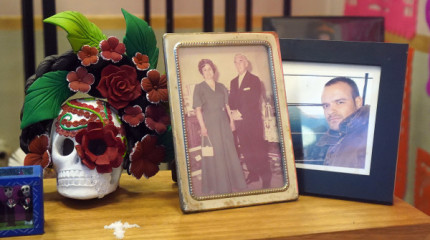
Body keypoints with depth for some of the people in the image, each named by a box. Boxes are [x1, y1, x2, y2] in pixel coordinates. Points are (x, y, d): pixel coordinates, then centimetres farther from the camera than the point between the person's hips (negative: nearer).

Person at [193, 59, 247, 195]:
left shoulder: (221, 87, 12)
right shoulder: (199, 88, -1)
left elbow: (227, 105, 14)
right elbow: (198, 109, -7)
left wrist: (231, 121, 3)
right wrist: (202, 126, -16)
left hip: (223, 123, 4)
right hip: (209, 124, -4)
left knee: (229, 152, 6)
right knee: (213, 155, -2)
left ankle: (232, 183, 16)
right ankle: (214, 187, 5)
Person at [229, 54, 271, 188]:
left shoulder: (254, 80, -2)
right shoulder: (233, 82, 17)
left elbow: (253, 101, -11)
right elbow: (231, 101, 14)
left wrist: (240, 112, -13)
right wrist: (234, 112, -5)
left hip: (253, 120, -5)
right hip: (239, 122, 6)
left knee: (258, 148, -5)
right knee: (245, 149, 5)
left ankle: (266, 177, 2)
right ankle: (253, 174, 15)